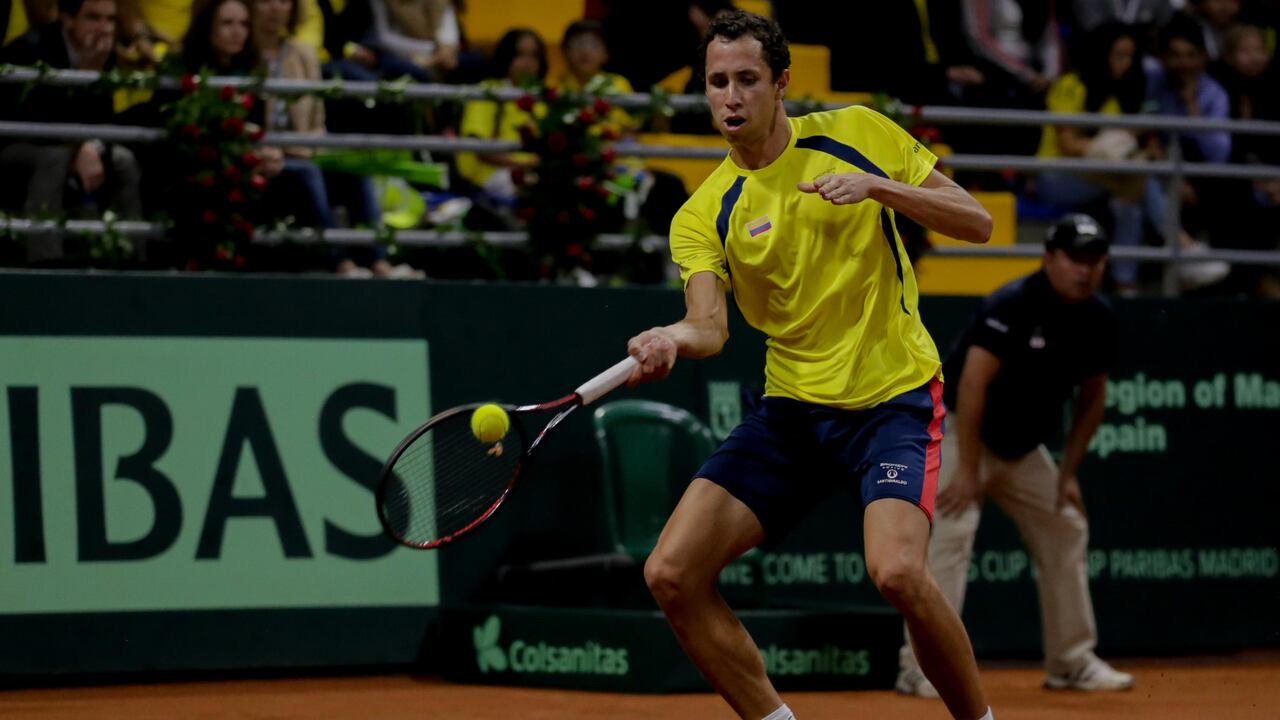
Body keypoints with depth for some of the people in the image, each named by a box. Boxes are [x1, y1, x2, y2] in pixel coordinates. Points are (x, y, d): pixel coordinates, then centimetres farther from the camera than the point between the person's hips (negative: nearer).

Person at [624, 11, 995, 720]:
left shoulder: (858, 133, 0)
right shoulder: (703, 215, 2)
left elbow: (976, 222, 0)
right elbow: (711, 325, -13)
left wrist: (877, 185, -16)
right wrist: (672, 340, -37)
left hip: (894, 397, -3)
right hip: (790, 411, 3)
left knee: (896, 570, -28)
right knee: (671, 575, -9)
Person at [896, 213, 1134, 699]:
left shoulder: (1098, 320, -3)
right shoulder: (1013, 306, -25)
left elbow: (1092, 396, 9)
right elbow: (972, 383, -29)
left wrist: (1068, 473, 5)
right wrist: (967, 470, -31)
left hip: (1023, 445, 8)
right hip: (958, 429, -8)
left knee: (1066, 529, 9)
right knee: (953, 530, -22)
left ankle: (1072, 662, 20)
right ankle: (922, 667, -24)